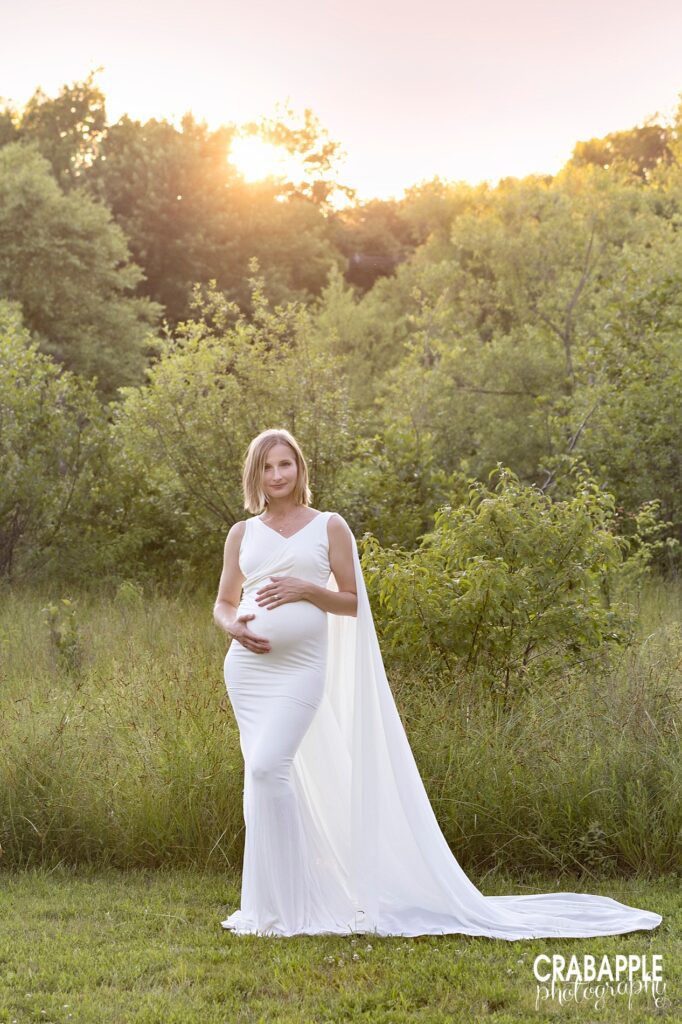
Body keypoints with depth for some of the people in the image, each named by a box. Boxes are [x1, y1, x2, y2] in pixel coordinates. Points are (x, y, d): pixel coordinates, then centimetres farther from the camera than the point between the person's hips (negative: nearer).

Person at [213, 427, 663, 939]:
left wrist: (307, 590, -11)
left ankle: (282, 904, -8)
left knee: (268, 766, -18)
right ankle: (280, 895, 18)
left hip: (300, 667, -4)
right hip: (247, 666, 4)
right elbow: (223, 603, 17)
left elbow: (353, 603, 6)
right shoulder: (242, 533, 13)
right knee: (264, 773, 4)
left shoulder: (329, 526, 5)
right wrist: (235, 625, -5)